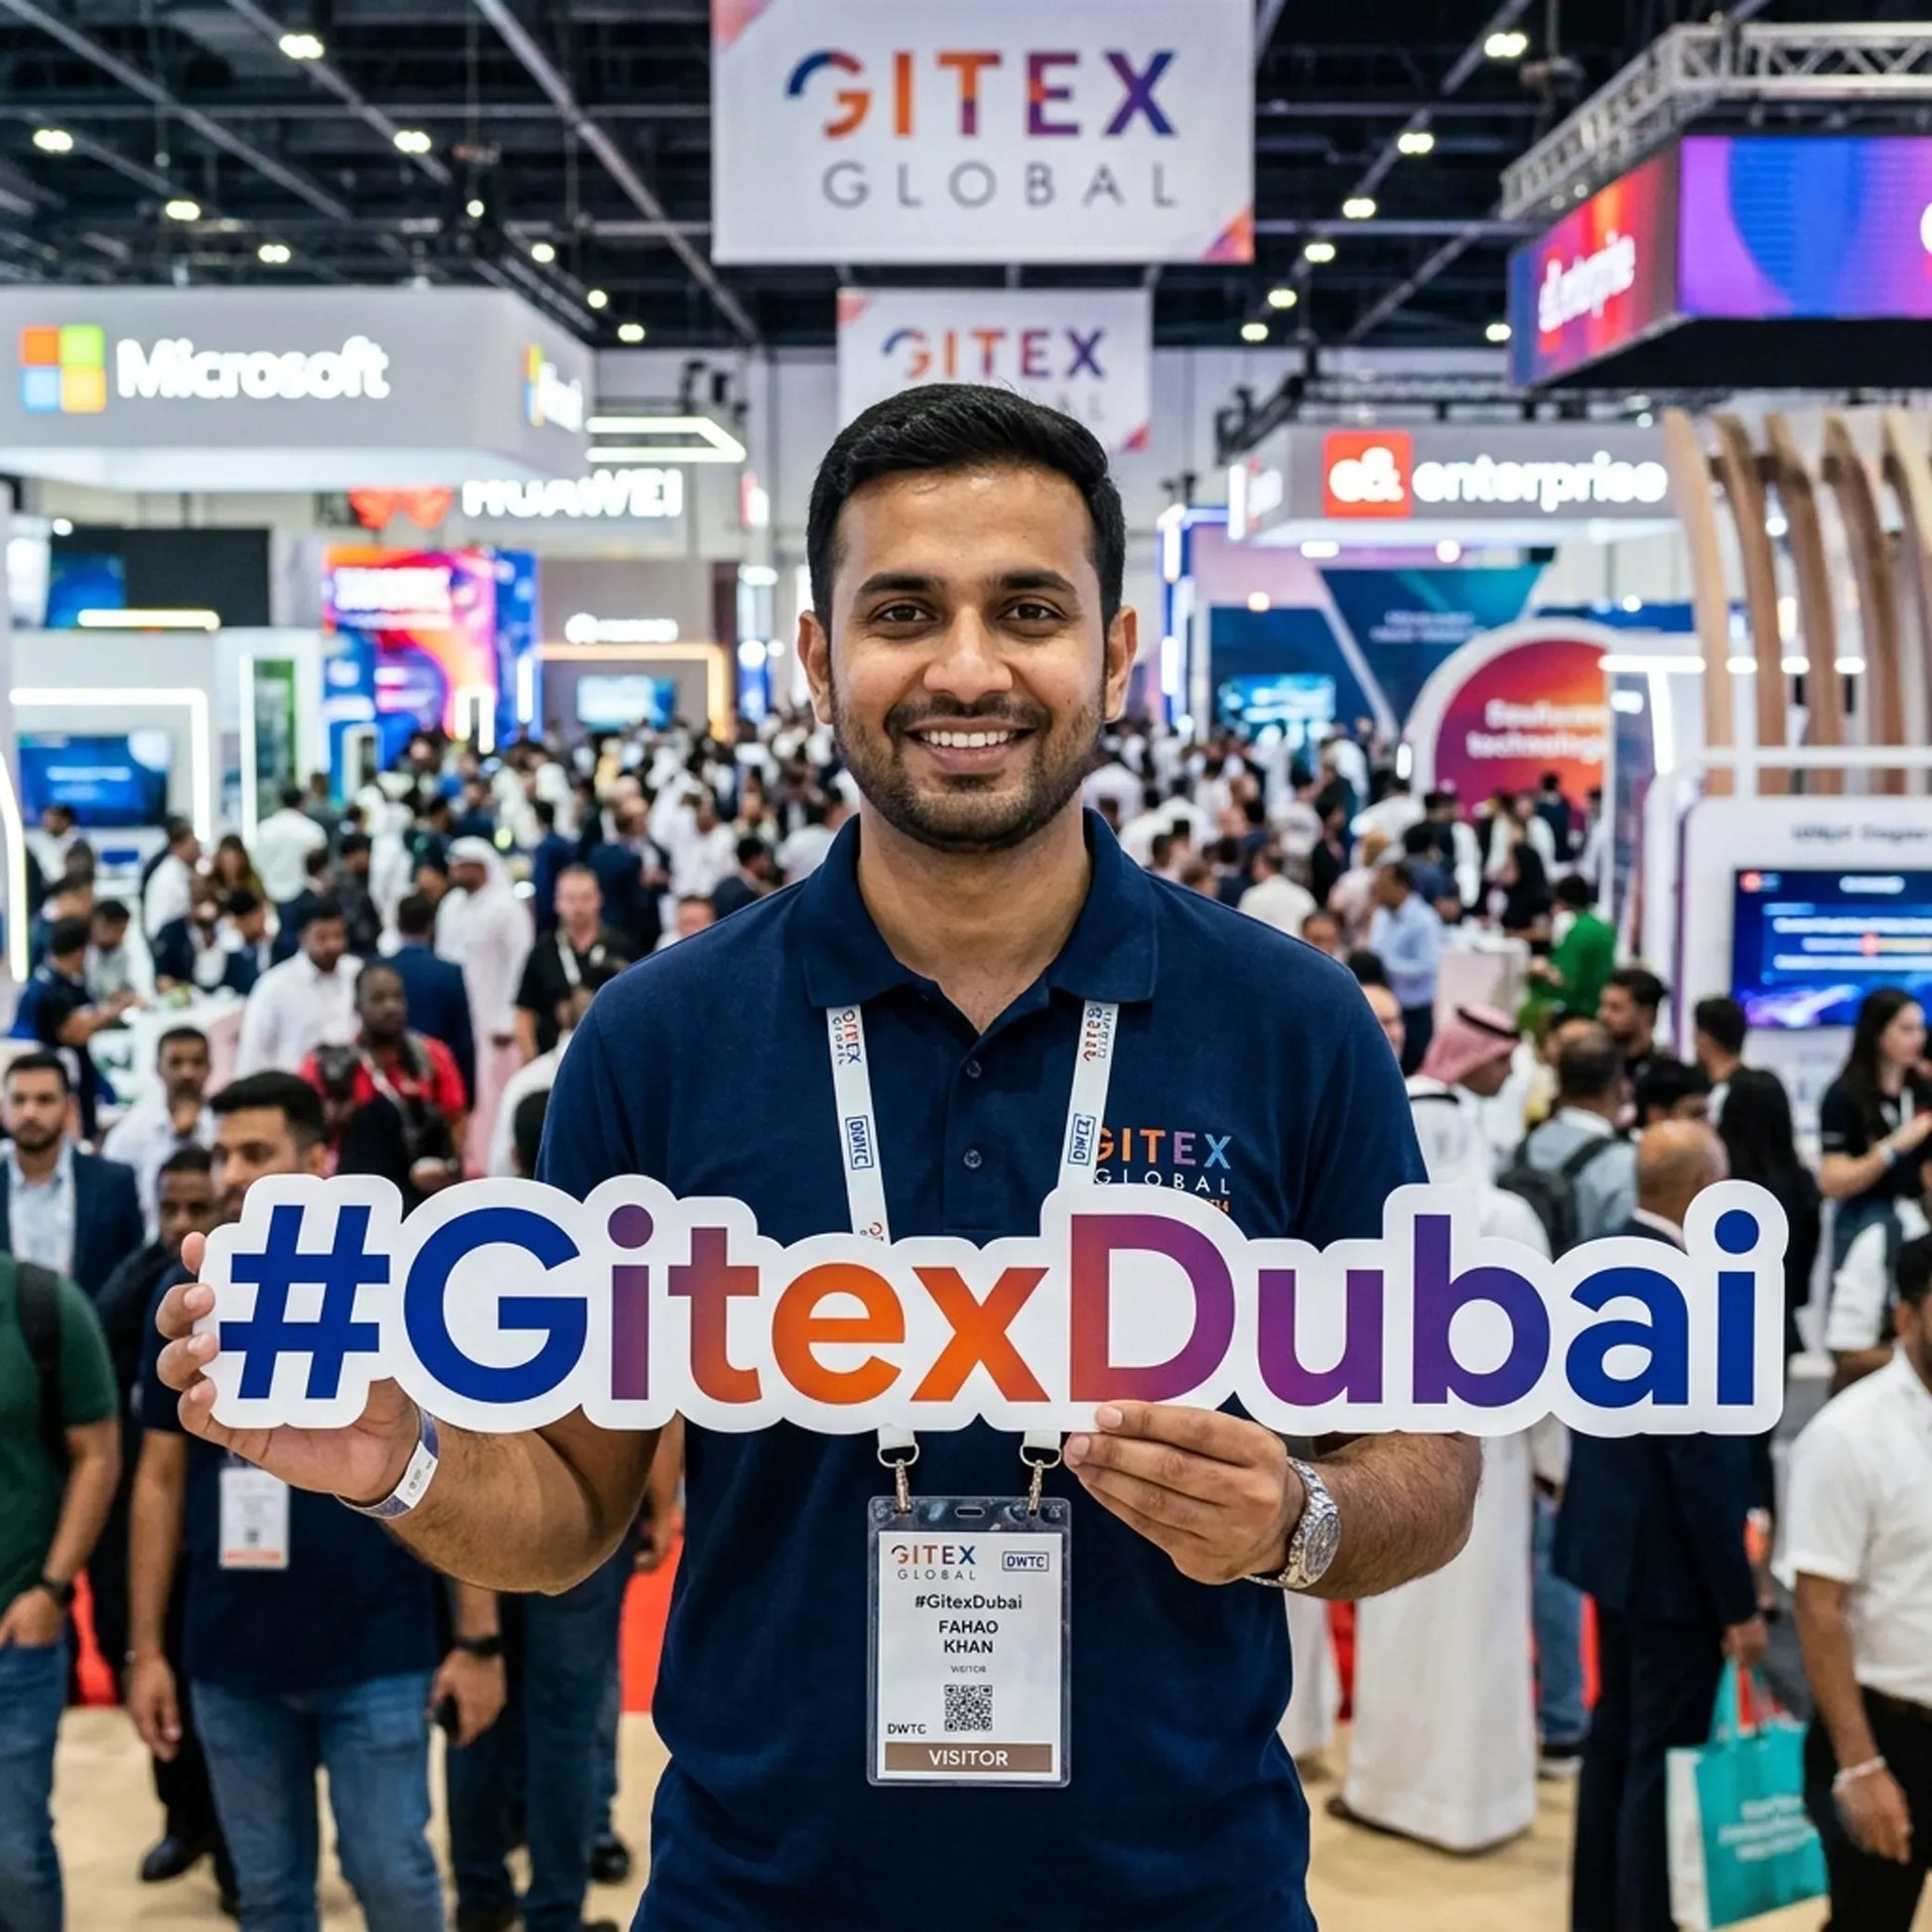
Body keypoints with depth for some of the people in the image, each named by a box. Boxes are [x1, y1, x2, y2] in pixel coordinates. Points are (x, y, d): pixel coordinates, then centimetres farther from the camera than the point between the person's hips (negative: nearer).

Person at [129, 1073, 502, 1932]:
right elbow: (160, 1479, 8)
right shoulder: (188, 1302, 2)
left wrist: (479, 1638, -6)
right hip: (230, 1657, 3)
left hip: (375, 1652, -3)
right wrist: (145, 1647, 4)